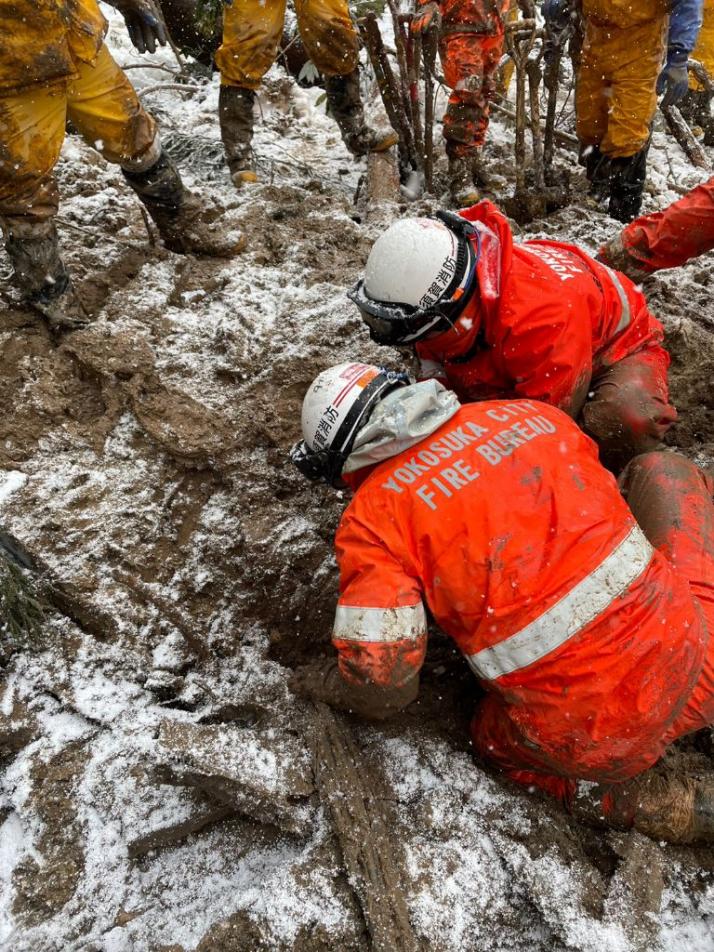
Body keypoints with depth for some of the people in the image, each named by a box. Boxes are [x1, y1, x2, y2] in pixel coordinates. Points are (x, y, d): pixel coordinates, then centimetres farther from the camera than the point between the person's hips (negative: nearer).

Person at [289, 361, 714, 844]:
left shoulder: (372, 518, -10)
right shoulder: (529, 412, 4)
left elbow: (381, 687, -13)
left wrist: (319, 683, 9)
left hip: (595, 735, -4)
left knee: (495, 737, 32)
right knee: (661, 468, 24)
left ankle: (673, 807, 14)